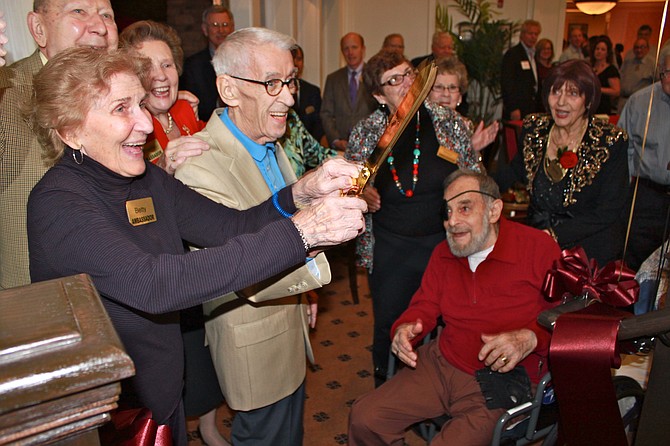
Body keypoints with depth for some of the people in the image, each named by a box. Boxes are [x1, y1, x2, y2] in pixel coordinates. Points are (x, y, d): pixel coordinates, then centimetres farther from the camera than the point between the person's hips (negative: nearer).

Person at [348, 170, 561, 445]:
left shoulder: (538, 247, -9)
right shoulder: (444, 252, 7)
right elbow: (425, 305, 13)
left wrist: (530, 338, -26)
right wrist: (403, 329, -8)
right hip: (440, 363, 5)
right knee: (363, 418, -5)